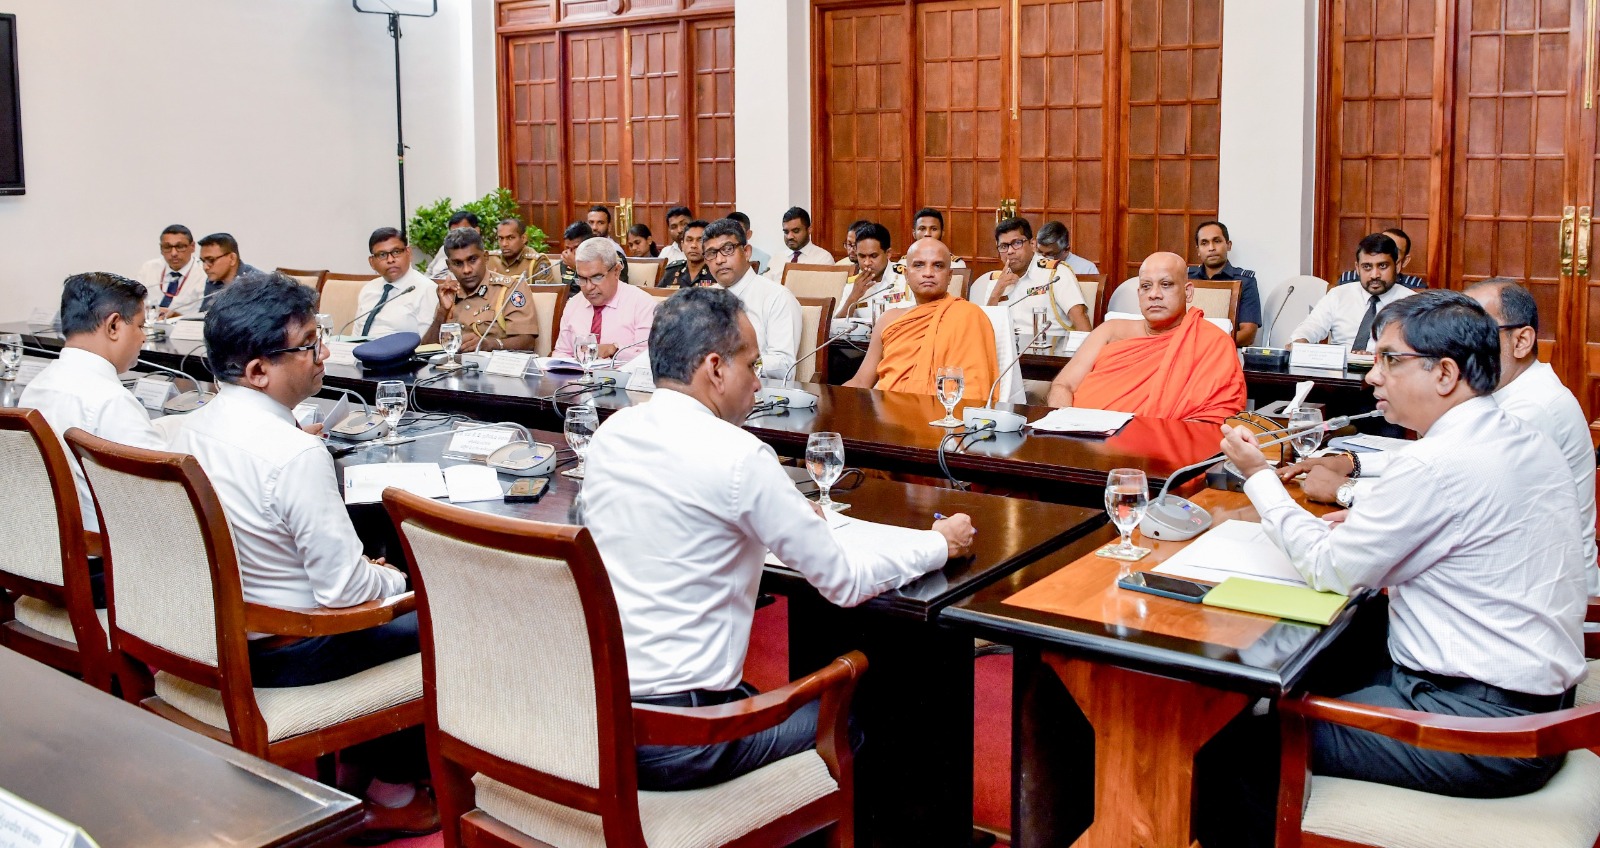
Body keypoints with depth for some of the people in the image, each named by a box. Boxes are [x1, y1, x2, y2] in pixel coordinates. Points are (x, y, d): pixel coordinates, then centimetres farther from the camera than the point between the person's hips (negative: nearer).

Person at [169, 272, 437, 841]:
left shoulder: (194, 427, 0)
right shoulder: (295, 454, -28)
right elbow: (344, 588, -27)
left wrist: (368, 573, 12)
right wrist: (395, 580, -4)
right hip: (283, 657, -9)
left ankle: (358, 766, 35)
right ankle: (393, 793, 24)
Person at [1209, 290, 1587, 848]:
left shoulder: (1439, 464, -23)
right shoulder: (1525, 442, 6)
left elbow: (1328, 569, -14)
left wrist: (1258, 475, -3)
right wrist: (1373, 523, 8)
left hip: (1483, 731, -10)